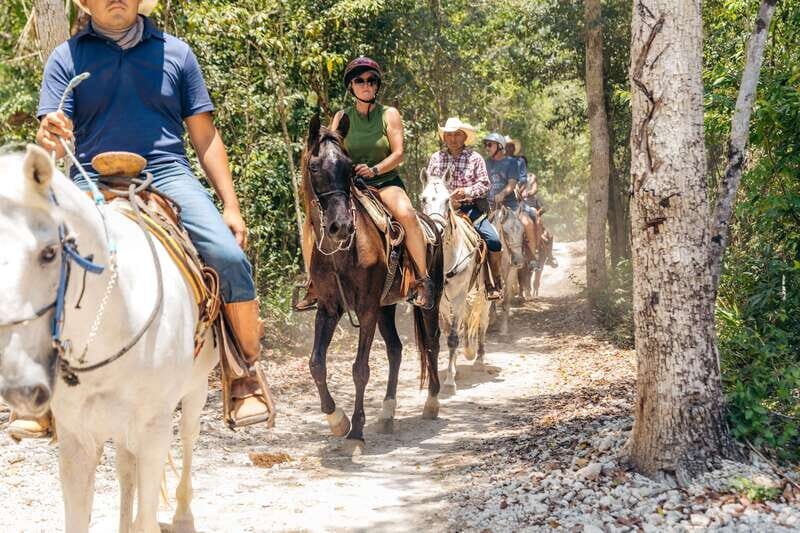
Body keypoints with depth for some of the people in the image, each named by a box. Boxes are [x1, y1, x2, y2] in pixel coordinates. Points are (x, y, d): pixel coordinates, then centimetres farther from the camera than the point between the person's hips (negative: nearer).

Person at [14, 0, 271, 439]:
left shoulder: (175, 53, 13)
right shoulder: (66, 58, 10)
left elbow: (205, 137, 14)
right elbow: (51, 138, 0)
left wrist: (230, 206, 7)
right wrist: (50, 136, -26)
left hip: (168, 177, 0)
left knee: (229, 258, -24)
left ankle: (246, 374, -5)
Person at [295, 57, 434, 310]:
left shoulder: (389, 115, 2)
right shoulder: (342, 117, 9)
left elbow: (398, 154, -7)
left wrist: (374, 169, -23)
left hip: (386, 182, -3)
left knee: (406, 215, -35)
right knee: (313, 222, -17)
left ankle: (423, 281, -25)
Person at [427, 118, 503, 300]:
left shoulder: (475, 158, 4)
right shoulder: (436, 158, 10)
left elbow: (484, 184, -1)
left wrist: (466, 192, -19)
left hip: (471, 208, -1)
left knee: (494, 240, -19)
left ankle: (495, 282, -4)